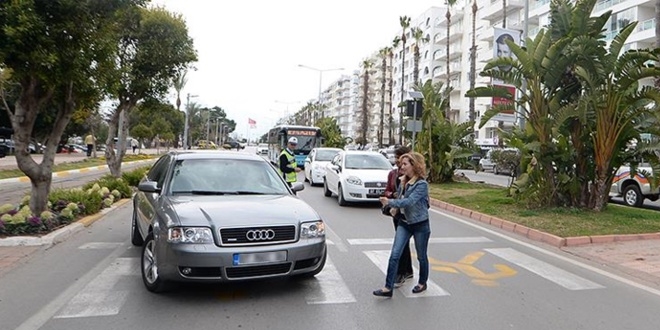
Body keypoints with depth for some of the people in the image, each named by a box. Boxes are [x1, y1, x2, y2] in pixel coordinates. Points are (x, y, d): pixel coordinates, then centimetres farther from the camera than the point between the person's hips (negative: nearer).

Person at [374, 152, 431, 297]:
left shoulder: (422, 184, -19)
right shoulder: (403, 182, 2)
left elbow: (410, 201, -29)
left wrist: (390, 202, -32)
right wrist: (395, 207, -2)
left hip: (420, 225, -5)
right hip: (404, 223, 6)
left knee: (421, 256, 13)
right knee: (394, 254, -5)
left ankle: (422, 283, 35)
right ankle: (388, 288, -3)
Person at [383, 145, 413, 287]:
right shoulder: (392, 174, 6)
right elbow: (387, 191, 10)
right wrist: (393, 194, -10)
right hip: (396, 211, 7)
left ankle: (400, 274, 1)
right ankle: (408, 271, 31)